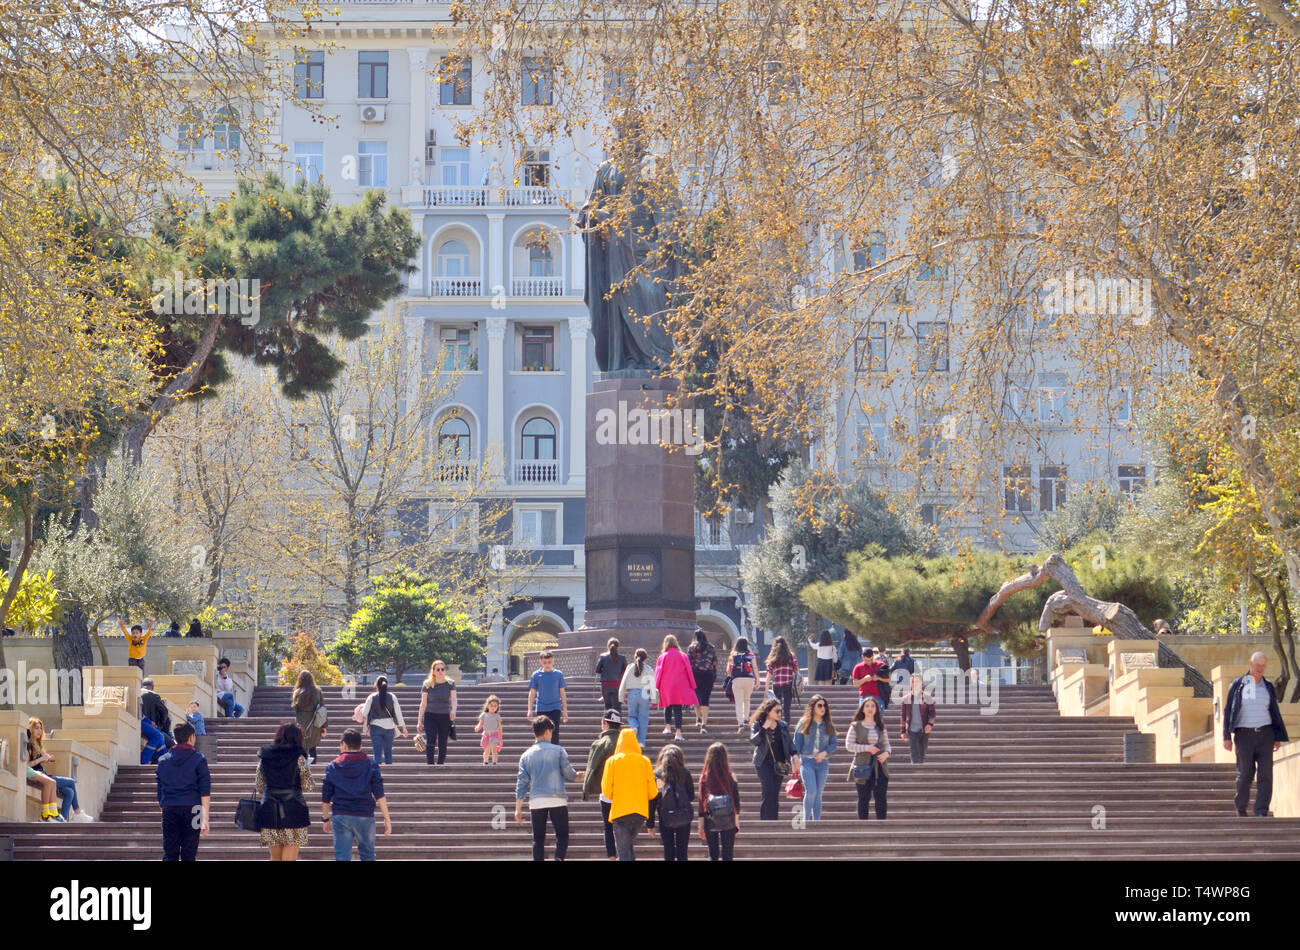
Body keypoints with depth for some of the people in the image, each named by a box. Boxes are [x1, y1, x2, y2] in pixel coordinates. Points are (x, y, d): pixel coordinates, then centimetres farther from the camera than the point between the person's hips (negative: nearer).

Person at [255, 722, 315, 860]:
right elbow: (309, 786, -2)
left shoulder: (264, 758, 7)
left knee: (275, 857, 13)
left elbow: (259, 789, 12)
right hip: (293, 811, -3)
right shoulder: (298, 758, -4)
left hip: (269, 811, 3)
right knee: (289, 859, -1)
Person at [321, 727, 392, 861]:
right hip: (365, 815, 0)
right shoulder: (371, 766, 2)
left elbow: (326, 798, 5)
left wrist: (325, 818, 18)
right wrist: (387, 819, -1)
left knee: (342, 857, 0)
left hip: (340, 816, 0)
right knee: (367, 855, 14)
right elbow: (379, 795, -4)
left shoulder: (333, 767, 3)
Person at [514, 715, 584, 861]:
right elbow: (568, 774, -1)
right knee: (562, 835, 1)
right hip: (557, 800, -3)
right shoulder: (558, 751, 0)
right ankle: (559, 858, -20)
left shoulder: (526, 755, 8)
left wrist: (518, 808, 9)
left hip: (536, 801, 3)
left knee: (538, 839, 8)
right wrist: (578, 776, 22)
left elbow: (521, 782, 6)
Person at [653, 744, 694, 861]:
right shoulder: (685, 773, -2)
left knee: (668, 852, 6)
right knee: (682, 852, 7)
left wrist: (651, 824, 4)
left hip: (665, 820, 0)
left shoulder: (657, 774, -2)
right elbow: (692, 796, 2)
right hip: (684, 819, 0)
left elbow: (652, 801, -1)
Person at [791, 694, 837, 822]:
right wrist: (796, 758, -11)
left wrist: (825, 753, -10)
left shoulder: (828, 726, 9)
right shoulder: (804, 723, 3)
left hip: (823, 762, 3)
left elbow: (833, 743, 8)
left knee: (818, 794, 4)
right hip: (807, 761, -3)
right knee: (811, 791, -15)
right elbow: (797, 742, 2)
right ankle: (806, 820, -2)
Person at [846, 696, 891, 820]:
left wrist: (886, 753, -9)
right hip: (863, 766, -3)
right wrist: (866, 748, -15)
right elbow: (849, 745, -4)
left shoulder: (881, 726, 12)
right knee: (864, 798, 0)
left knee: (881, 797, -1)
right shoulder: (856, 726, 1)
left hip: (879, 765, 3)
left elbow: (886, 744, 14)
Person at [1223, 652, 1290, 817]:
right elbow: (1228, 710, 3)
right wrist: (1227, 737, -4)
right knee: (1245, 774, 0)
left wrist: (1278, 738, 8)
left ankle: (1261, 812, -8)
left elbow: (1275, 713, 15)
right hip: (1244, 734, -2)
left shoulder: (1268, 687, 12)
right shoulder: (1237, 685, 4)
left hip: (1265, 734, 2)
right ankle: (1241, 809, 15)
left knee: (1266, 774, -7)